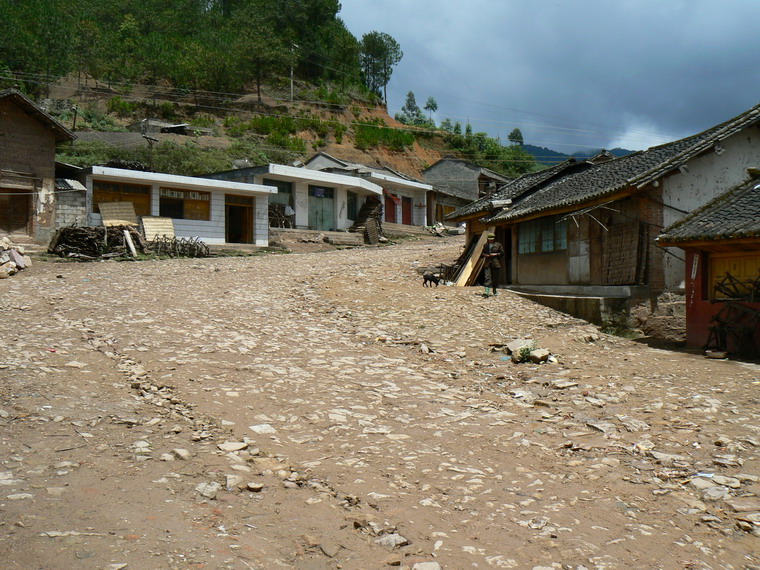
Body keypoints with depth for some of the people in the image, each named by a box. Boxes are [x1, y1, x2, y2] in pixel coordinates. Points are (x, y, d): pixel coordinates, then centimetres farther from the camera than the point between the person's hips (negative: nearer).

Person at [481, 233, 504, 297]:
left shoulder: (498, 245, 3)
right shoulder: (485, 245, 13)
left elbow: (502, 253, 0)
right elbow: (482, 253, 19)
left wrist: (496, 254, -13)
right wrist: (485, 255, -3)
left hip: (495, 264, -2)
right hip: (487, 263, 2)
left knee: (495, 277, 5)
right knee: (487, 277, -10)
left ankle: (494, 291, 22)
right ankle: (487, 292, -18)